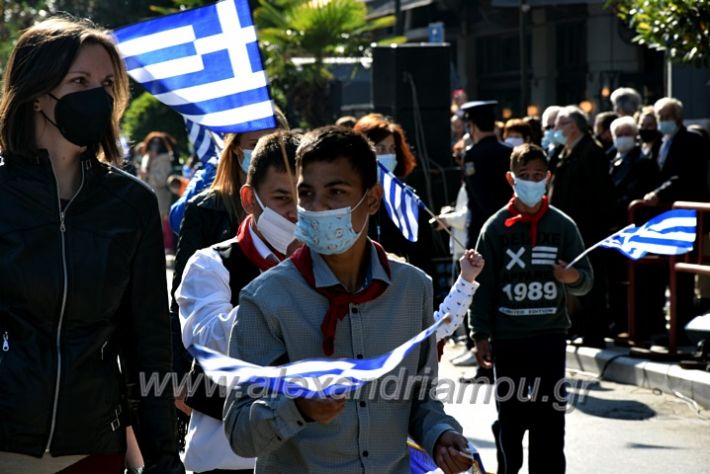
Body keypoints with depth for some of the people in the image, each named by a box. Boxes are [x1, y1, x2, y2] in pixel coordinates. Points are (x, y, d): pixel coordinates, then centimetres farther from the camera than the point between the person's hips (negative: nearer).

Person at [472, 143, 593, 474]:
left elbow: (585, 280, 6)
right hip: (508, 337, 0)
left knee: (550, 416, 0)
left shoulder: (563, 226, 3)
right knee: (510, 413, 7)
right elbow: (483, 285, 1)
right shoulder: (496, 227, 0)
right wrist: (481, 335, -4)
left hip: (550, 335, 1)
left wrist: (575, 278, -18)